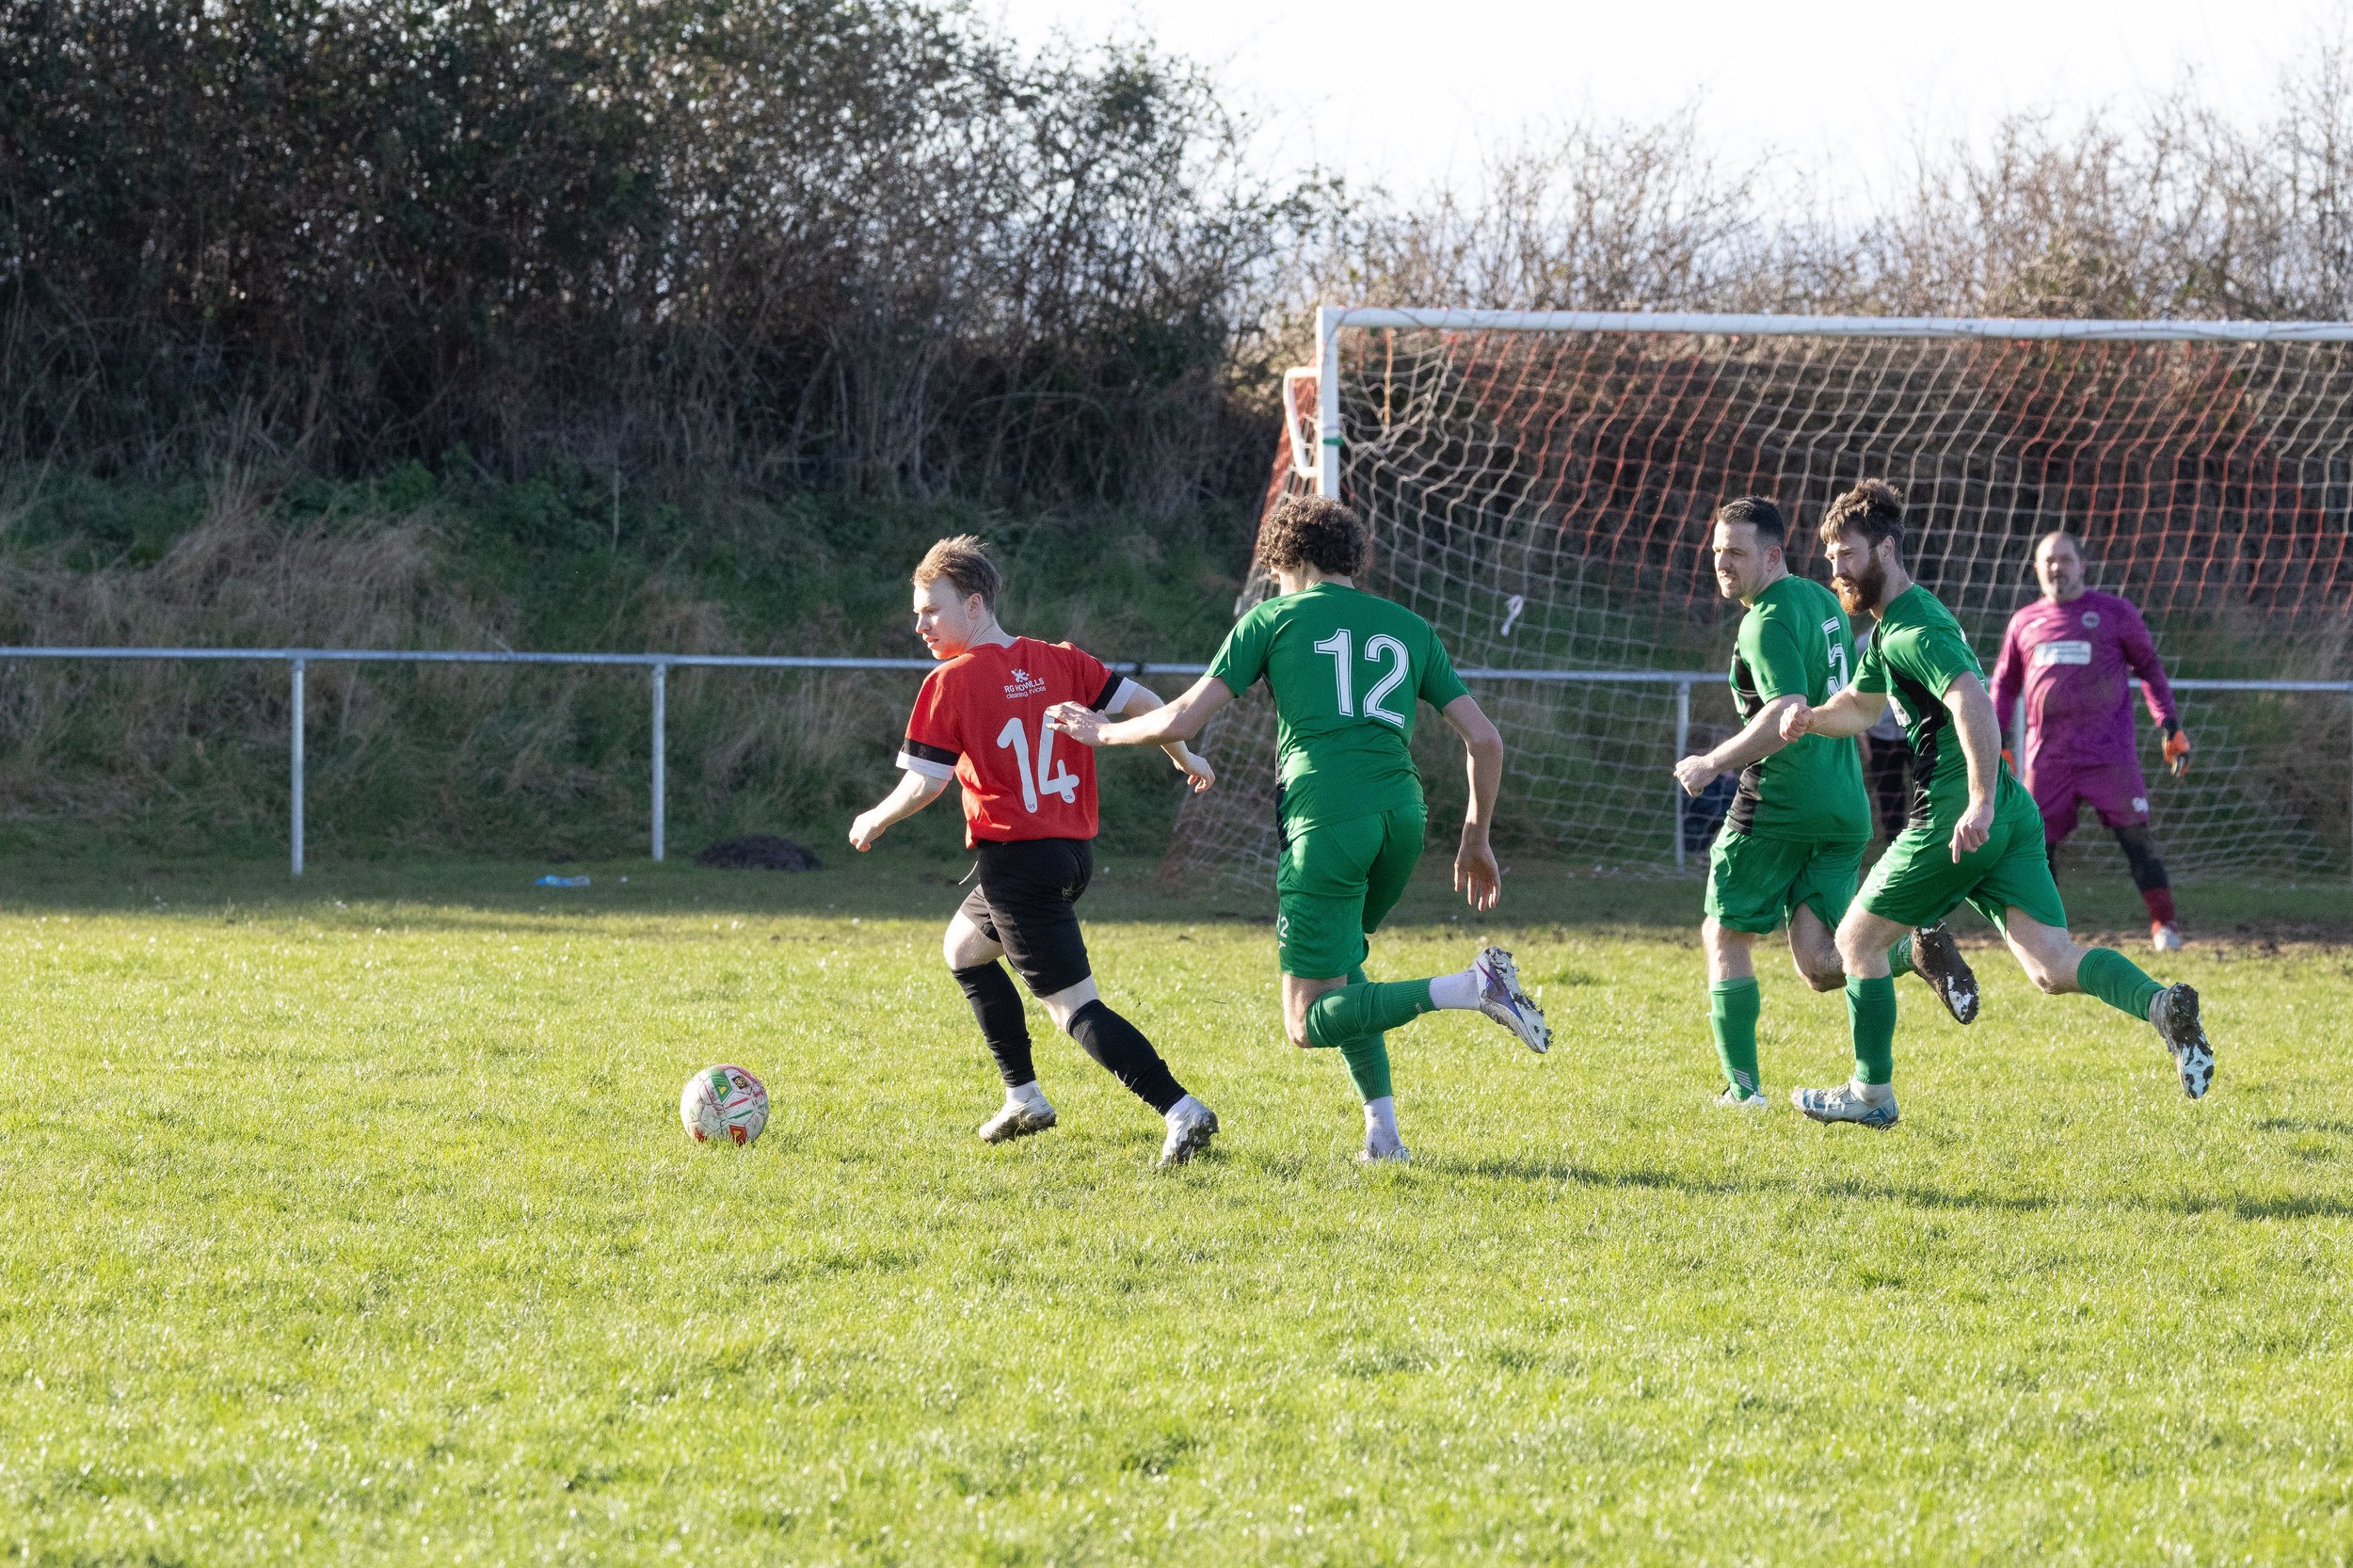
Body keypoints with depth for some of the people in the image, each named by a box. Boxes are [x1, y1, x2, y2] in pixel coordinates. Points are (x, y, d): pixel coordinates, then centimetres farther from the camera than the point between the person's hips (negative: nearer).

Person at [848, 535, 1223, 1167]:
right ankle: (1024, 1099, 30)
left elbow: (925, 784, -12)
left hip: (1018, 858, -8)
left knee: (1075, 1008, -8)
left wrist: (873, 822, 6)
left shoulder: (951, 684, -10)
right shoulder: (1057, 662, 8)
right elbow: (1140, 702, 7)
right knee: (962, 948, 30)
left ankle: (1182, 1111, -22)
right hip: (1074, 850, 8)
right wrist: (1185, 758, 24)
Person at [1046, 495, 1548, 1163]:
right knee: (1338, 965, 28)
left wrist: (1104, 732, 24)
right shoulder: (1409, 628, 19)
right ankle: (1382, 1133, 14)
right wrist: (1476, 840, 26)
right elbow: (1484, 740, 14)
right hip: (1403, 812, 5)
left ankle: (1473, 986, -21)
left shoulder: (1273, 619, 8)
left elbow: (1181, 721, 5)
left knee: (1309, 1024, -3)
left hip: (1325, 818, -5)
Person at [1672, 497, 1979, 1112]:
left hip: (1780, 802, -8)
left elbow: (1785, 716, -26)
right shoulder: (1822, 601, 15)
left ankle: (1742, 1087, 4)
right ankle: (1918, 951, -17)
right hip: (1844, 803, 8)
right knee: (1819, 965, 5)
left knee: (1725, 939, 7)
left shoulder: (1768, 621, -13)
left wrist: (1713, 763, -17)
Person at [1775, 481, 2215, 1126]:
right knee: (2053, 965, -4)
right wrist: (1812, 717, 15)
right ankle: (2161, 1006, -28)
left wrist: (1980, 803, -34)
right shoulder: (1893, 626, 21)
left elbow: (1974, 704, -27)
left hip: (1953, 824, -9)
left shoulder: (1913, 630, -11)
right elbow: (1862, 706, 37)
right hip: (2013, 817, 9)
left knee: (1858, 940, 9)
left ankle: (1872, 1093, 16)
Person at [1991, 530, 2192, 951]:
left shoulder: (2113, 612, 7)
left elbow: (2149, 667, 12)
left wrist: (2171, 726, 4)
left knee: (2135, 837, -8)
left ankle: (2163, 924, -3)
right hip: (2047, 755, 3)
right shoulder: (2025, 623, 15)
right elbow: (2004, 684, 22)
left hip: (2109, 753, -3)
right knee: (2038, 845, 0)